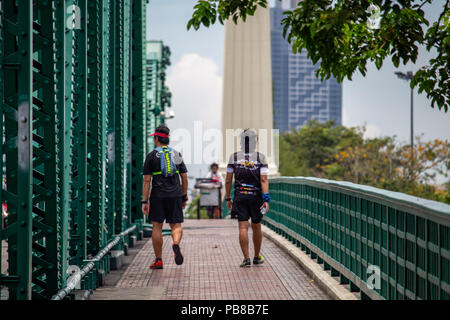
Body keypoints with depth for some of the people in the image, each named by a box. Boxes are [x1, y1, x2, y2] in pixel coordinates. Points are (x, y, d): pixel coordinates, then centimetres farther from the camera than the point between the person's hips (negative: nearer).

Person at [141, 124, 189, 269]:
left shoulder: (151, 156, 0)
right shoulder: (177, 154, 10)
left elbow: (147, 180, -4)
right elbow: (184, 178, 9)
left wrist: (144, 201, -3)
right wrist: (184, 197, 17)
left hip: (158, 195, -2)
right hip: (175, 195, 2)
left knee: (157, 227, 6)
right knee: (176, 225, 6)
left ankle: (158, 260, 7)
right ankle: (176, 244, -27)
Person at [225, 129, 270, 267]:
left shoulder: (234, 157, -1)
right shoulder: (260, 158, -5)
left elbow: (228, 180, 1)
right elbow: (264, 180, -13)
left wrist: (228, 198, 10)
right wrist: (266, 200, -15)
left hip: (240, 197, 0)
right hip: (256, 196, 0)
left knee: (243, 228, -2)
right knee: (256, 227, 14)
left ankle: (246, 258, -9)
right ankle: (257, 257, 24)